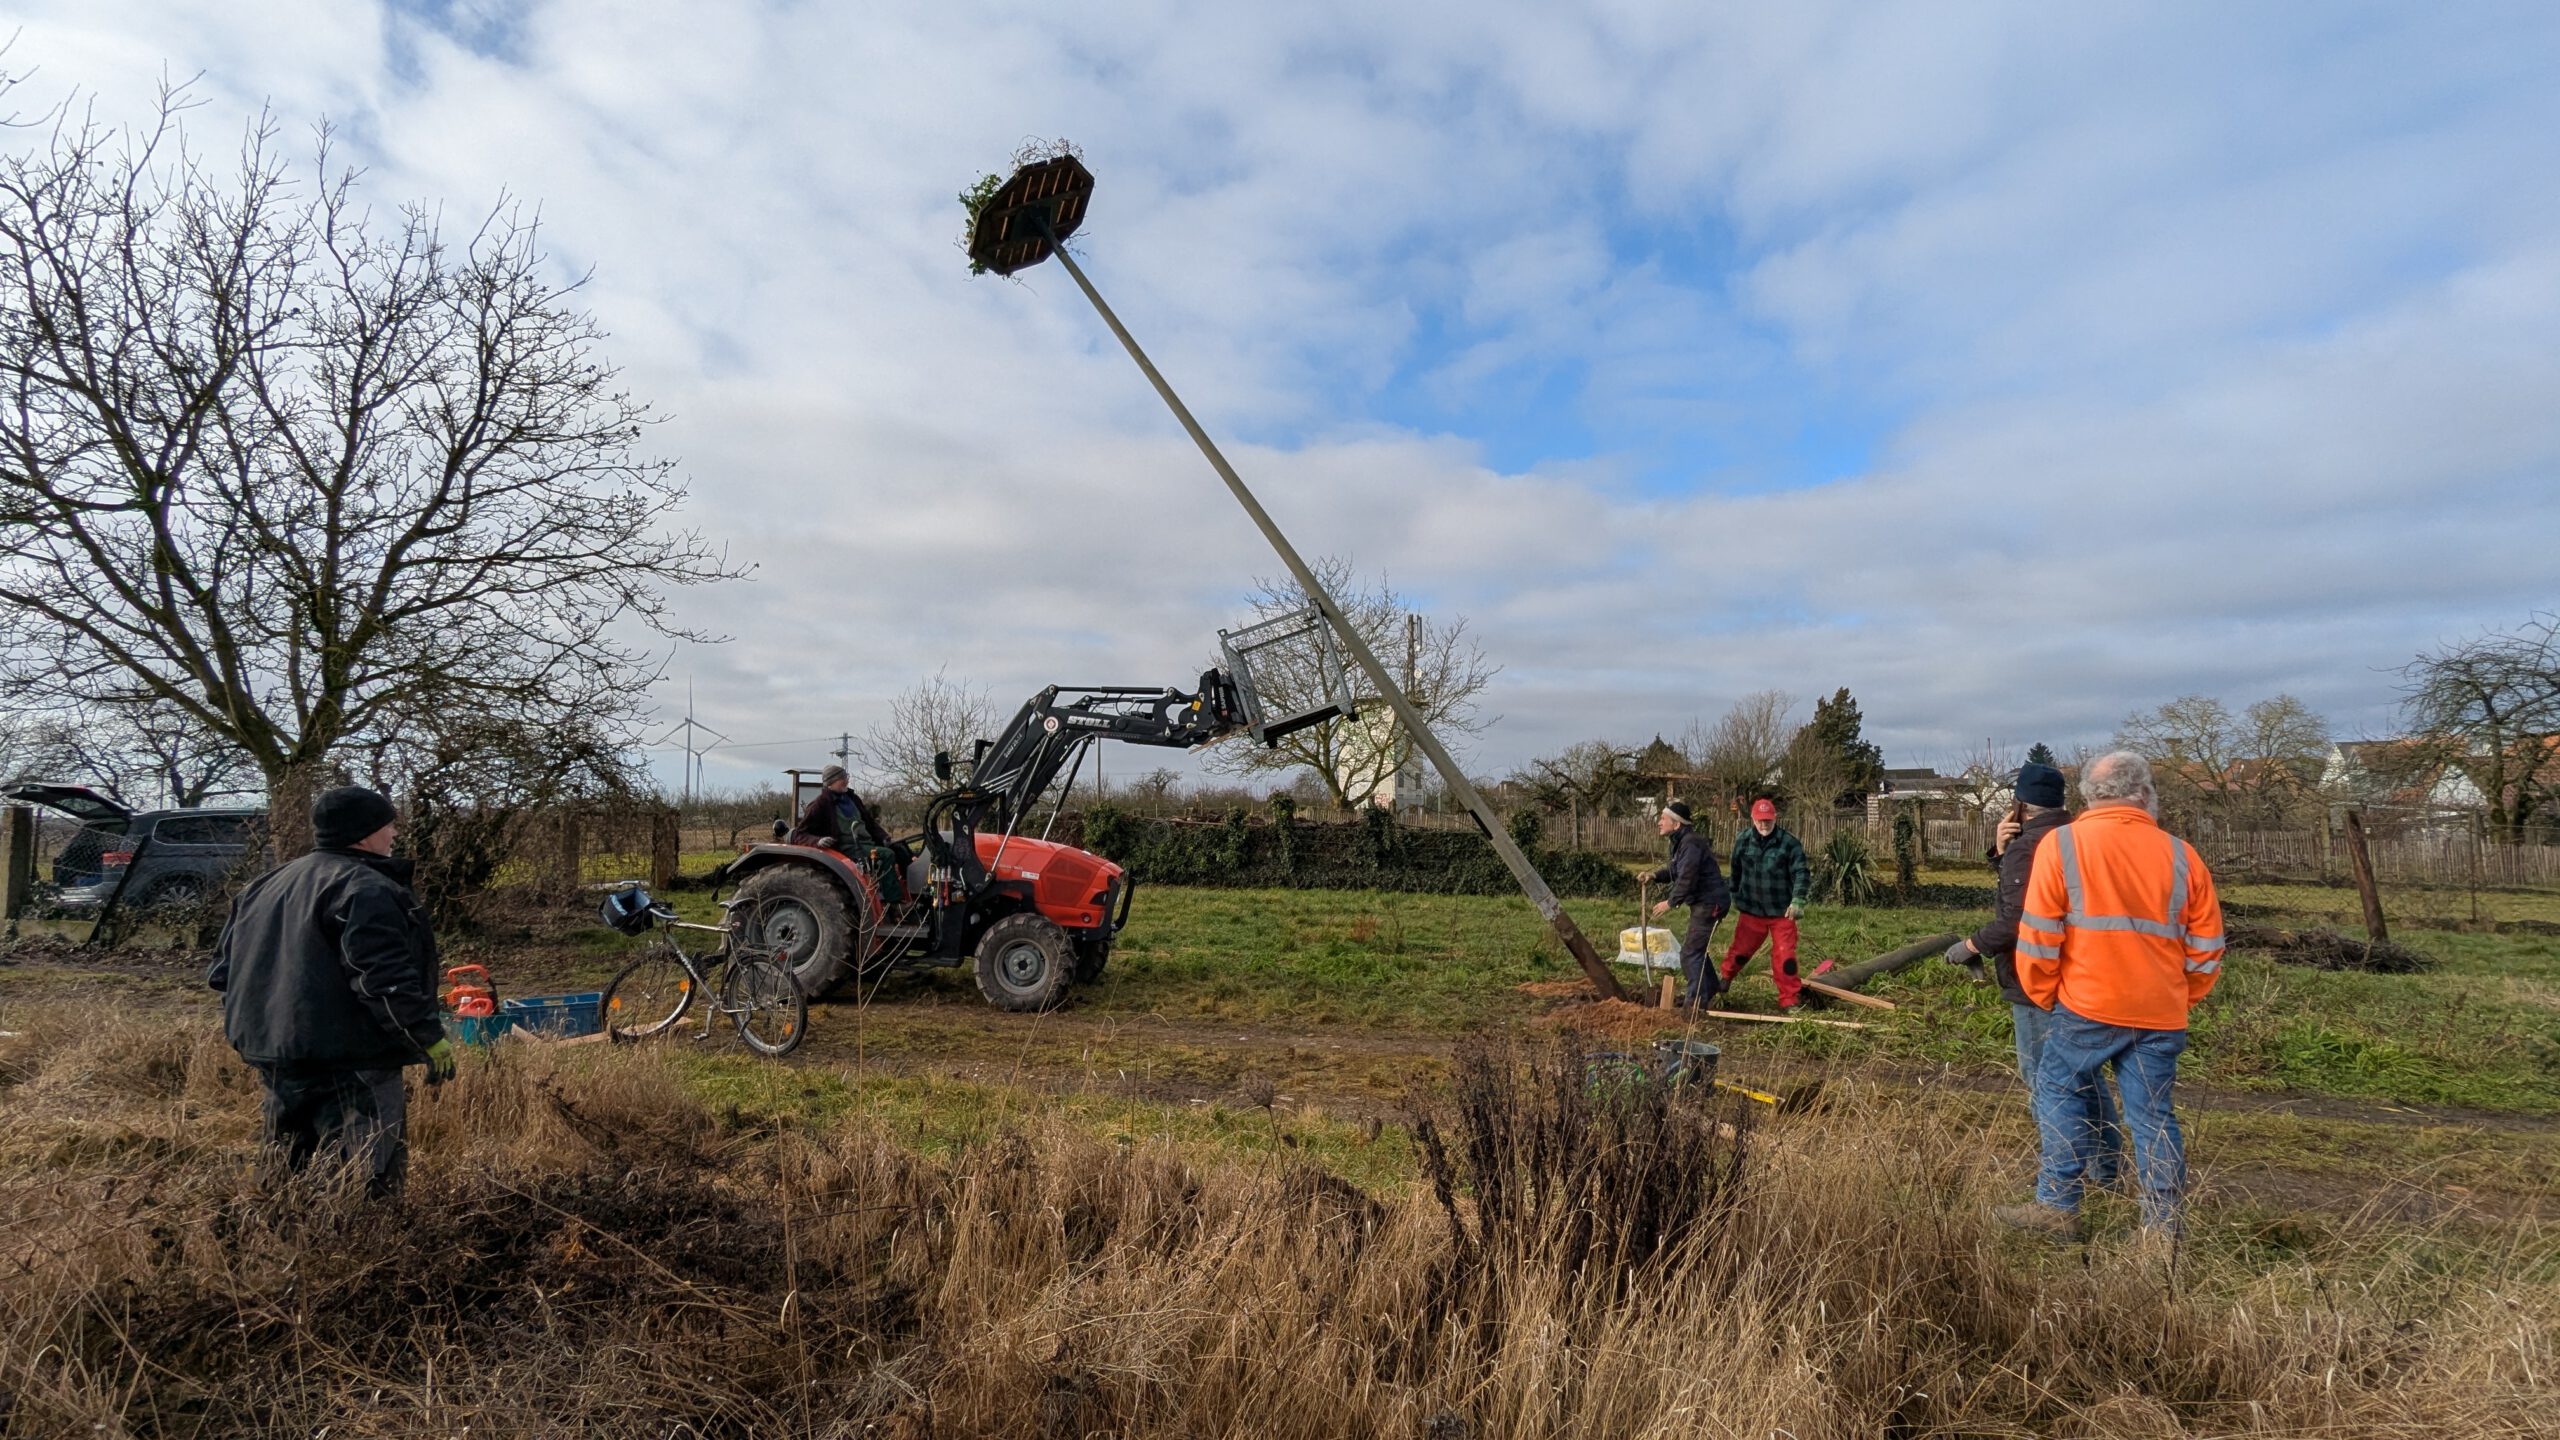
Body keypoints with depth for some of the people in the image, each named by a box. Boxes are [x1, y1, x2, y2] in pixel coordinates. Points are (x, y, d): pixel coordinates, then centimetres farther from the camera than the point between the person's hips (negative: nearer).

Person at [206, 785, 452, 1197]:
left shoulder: (267, 885, 15)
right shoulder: (365, 889, -15)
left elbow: (223, 969, 22)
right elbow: (386, 979, -22)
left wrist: (252, 1029, 31)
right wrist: (432, 1039, -16)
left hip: (272, 1059, 9)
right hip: (349, 1069, -9)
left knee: (291, 1174, 21)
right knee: (369, 1189, -5)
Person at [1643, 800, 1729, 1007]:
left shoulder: (1691, 844, -23)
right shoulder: (1680, 841, 12)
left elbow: (1687, 878, -26)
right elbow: (1675, 869, 20)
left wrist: (1670, 902, -17)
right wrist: (1655, 876, 1)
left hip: (1710, 904, -11)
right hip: (1702, 903, 11)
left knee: (1690, 952, -9)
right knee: (1695, 947, 23)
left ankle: (1695, 1001, -2)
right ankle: (1709, 988, 39)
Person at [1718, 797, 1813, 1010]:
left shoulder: (1789, 843, -11)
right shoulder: (1743, 842, 0)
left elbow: (1802, 873, -11)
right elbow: (1736, 871, 14)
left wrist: (1797, 900, -22)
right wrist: (1735, 896, 22)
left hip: (1781, 912, -2)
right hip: (1752, 910, 2)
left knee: (1784, 957, 0)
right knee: (1741, 950, 12)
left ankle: (1790, 999, 12)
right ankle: (1725, 978, 37)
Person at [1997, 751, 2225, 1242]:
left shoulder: (2061, 845, -5)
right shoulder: (2181, 856, 5)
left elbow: (2038, 934, -7)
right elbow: (2207, 948, 9)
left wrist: (2042, 994, 6)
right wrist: (2181, 998, 21)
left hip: (2088, 1005, -3)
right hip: (2161, 1015, 4)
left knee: (2060, 1092, 9)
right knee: (2153, 1114, 10)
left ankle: (2058, 1207, 9)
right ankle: (2165, 1227, 16)